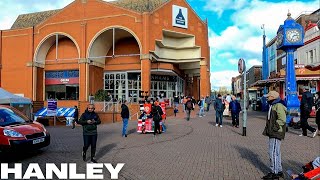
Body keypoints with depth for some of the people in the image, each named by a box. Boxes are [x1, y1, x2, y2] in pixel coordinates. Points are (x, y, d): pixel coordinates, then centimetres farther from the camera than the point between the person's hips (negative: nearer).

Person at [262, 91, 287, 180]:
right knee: (276, 152, 16)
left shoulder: (279, 106, -15)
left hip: (276, 133, -11)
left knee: (273, 152, -6)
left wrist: (275, 128, -20)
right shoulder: (273, 106, 18)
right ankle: (279, 171, 27)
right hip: (272, 133, 11)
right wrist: (268, 129, 19)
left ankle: (275, 173, 3)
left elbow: (282, 119, -24)